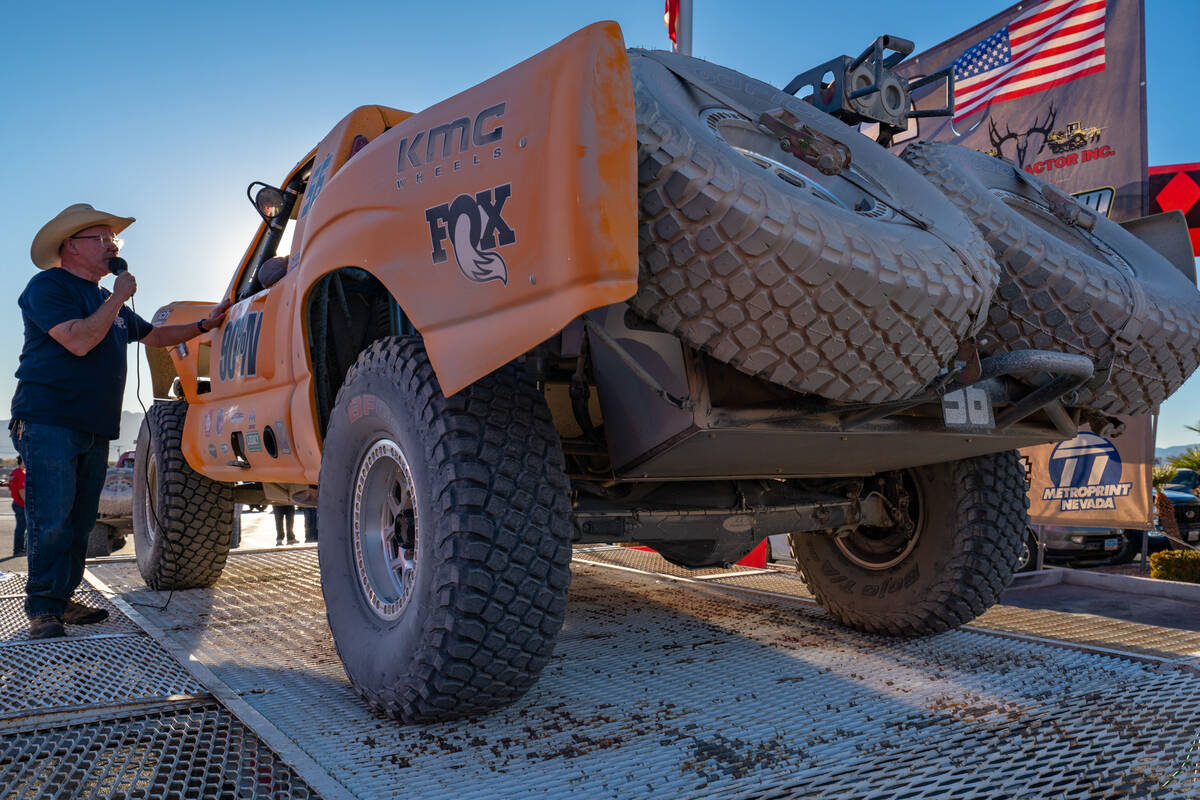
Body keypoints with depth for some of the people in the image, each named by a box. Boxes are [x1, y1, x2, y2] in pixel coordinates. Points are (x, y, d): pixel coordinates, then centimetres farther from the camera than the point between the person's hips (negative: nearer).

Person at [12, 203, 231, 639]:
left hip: (95, 429, 8)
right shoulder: (47, 287, -4)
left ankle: (63, 599, 15)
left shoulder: (107, 301, 22)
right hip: (49, 421, -8)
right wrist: (118, 297, -10)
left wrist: (205, 325, 20)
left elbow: (153, 334, 30)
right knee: (50, 520, -9)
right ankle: (42, 608, -2)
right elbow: (78, 341, -18)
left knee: (80, 521, 8)